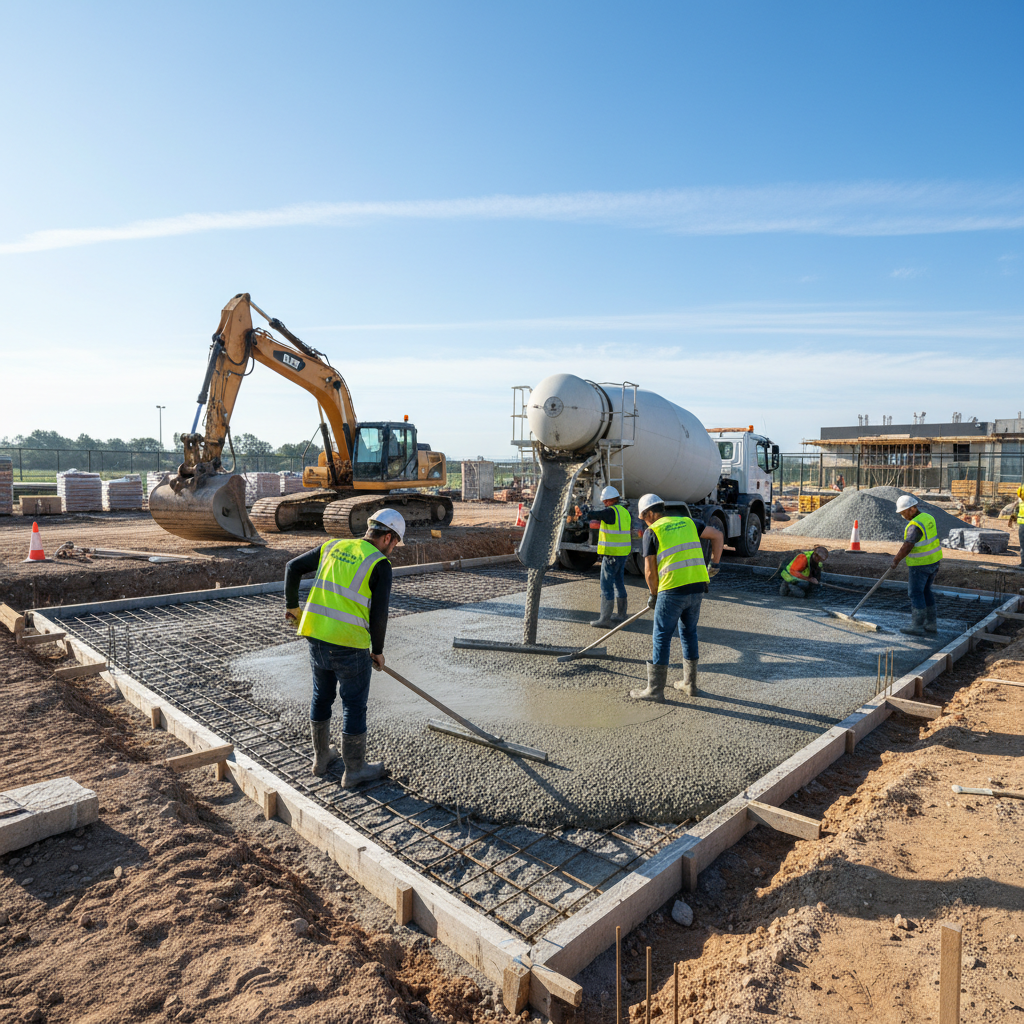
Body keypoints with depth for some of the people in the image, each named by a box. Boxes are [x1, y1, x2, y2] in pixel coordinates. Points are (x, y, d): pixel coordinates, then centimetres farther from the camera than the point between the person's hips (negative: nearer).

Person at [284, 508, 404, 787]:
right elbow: (379, 614, -11)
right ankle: (354, 770, 23)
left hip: (316, 635, 6)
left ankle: (321, 757, 40)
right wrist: (378, 650, 3)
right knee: (354, 705, 9)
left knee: (322, 696, 23)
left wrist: (291, 605, 25)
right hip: (349, 645, -6)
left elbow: (293, 568, 13)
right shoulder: (380, 564, -9)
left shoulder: (332, 547, 9)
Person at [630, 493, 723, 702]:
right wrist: (715, 563, 24)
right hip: (697, 586, 6)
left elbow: (650, 572, -3)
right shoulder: (687, 522, 16)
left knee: (662, 638, 3)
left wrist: (653, 594, 12)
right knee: (689, 633, 20)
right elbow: (717, 535, 19)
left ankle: (655, 690, 8)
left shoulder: (652, 531, -1)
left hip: (673, 590, -6)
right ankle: (689, 684, 29)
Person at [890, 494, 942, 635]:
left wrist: (896, 560, -15)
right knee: (925, 591, 18)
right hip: (933, 560, 9)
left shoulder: (915, 526, -25)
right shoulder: (928, 518, 6)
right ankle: (931, 624, 23)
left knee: (916, 593, 1)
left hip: (920, 564, -9)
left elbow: (907, 547, -28)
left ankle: (917, 626, 7)